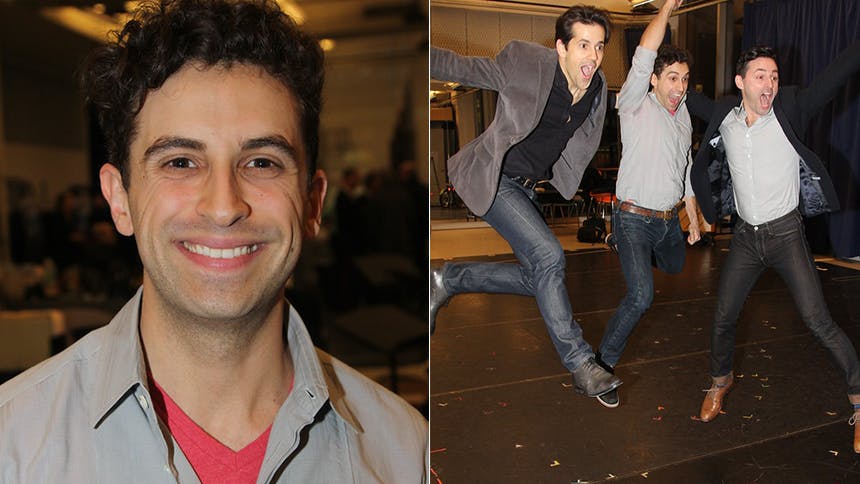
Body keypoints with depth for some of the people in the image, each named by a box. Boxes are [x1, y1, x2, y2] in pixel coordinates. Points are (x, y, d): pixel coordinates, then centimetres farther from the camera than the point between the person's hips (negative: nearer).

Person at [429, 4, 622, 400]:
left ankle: (447, 280, 24)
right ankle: (580, 364, -6)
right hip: (492, 177, -8)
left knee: (536, 277, 7)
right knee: (549, 255, -20)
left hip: (527, 186, 8)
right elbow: (460, 67, -11)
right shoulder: (524, 63, -18)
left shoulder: (597, 87, -1)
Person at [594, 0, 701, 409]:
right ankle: (604, 363, -4)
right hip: (634, 218, -7)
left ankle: (623, 248, 57)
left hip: (669, 219, 8)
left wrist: (693, 219, 19)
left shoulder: (684, 117, 9)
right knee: (641, 295, -20)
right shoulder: (635, 106, -12)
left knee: (674, 268, 31)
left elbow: (685, 172, 17)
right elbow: (643, 56, -30)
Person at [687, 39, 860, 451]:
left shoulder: (790, 109, -10)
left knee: (818, 321, -5)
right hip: (745, 236, 3)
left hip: (786, 233, -3)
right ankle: (720, 380, 35)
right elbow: (693, 101, 18)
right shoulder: (724, 117, -1)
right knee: (723, 318, 9)